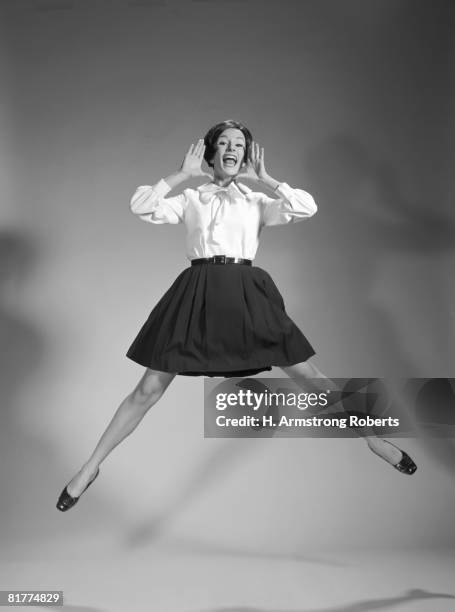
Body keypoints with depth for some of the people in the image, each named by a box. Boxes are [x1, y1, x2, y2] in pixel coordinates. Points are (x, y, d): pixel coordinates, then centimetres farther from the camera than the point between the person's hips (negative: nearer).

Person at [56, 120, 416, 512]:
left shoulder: (257, 202, 14)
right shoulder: (190, 200, 13)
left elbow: (307, 208, -3)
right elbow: (140, 207, -2)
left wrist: (264, 179, 2)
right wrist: (183, 174, 0)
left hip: (247, 295, 1)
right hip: (198, 295, 0)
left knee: (308, 376, 3)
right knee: (149, 389, -1)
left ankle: (372, 437, 19)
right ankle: (91, 467, 11)